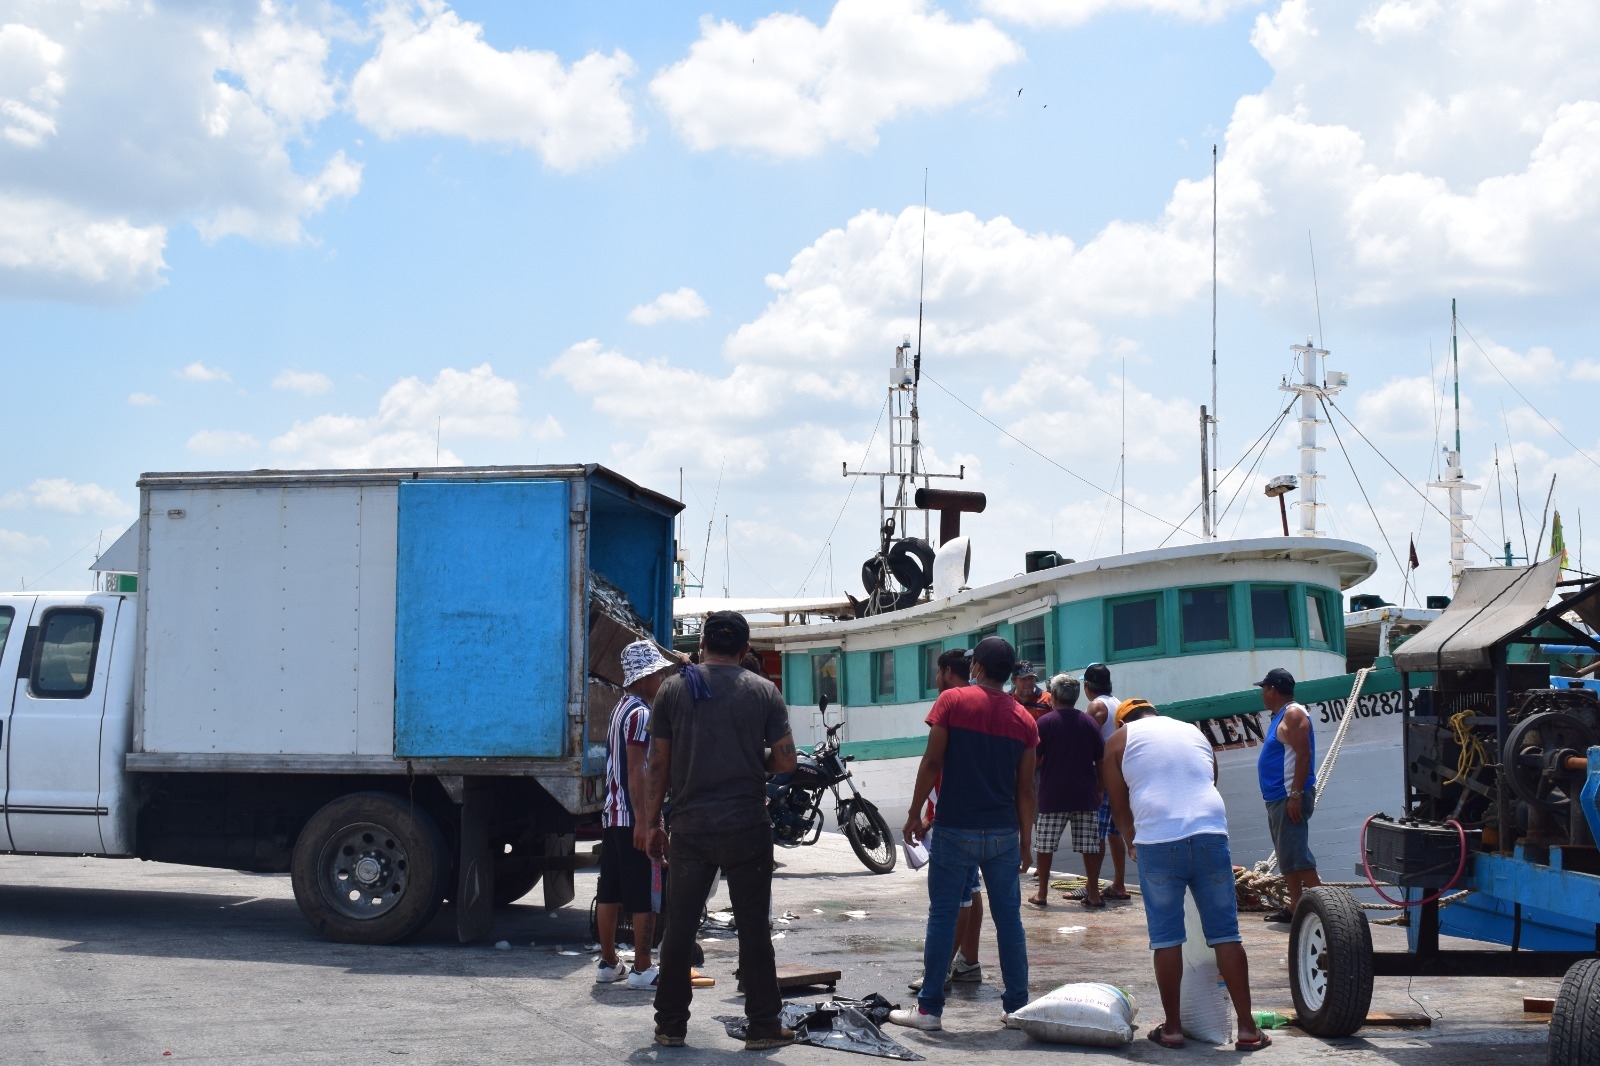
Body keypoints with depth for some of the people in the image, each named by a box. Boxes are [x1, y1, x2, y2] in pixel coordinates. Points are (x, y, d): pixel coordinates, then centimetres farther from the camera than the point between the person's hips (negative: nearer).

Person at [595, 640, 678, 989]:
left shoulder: (622, 708, 16)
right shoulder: (641, 714, -14)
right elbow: (637, 774, -20)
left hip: (612, 815, 10)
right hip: (636, 817, -10)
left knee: (609, 894, 12)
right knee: (646, 898, -5)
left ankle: (608, 964, 18)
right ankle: (642, 970, -2)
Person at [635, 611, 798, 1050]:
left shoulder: (673, 689, 2)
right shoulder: (764, 691, 0)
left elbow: (659, 764, 4)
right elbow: (785, 762, -2)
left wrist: (650, 821, 10)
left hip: (691, 828, 1)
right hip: (747, 828, -1)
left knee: (679, 927, 8)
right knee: (753, 928, 5)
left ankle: (670, 1023, 13)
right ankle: (763, 1024, 8)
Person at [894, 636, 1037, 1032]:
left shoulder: (953, 701, -4)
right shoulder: (1023, 719, 5)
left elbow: (932, 763, -8)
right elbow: (1025, 788, 5)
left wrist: (915, 813, 0)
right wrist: (1025, 839, 12)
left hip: (955, 830, -3)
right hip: (1004, 833, 3)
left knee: (942, 917, 2)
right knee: (1009, 918, 8)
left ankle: (929, 1008, 4)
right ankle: (1017, 1007, 12)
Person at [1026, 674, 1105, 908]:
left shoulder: (1044, 722, -3)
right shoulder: (1089, 722, 4)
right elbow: (1101, 759, 5)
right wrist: (1100, 788, 14)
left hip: (1052, 794, -2)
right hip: (1085, 794, 2)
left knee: (1045, 844, 5)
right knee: (1090, 844, 5)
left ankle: (1042, 893, 8)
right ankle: (1093, 892, 5)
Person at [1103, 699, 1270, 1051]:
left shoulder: (1120, 740, 15)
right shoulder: (1195, 733, 26)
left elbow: (1120, 807, 14)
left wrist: (1132, 844, 30)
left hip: (1158, 840, -3)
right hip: (1210, 833, 3)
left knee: (1166, 937, 5)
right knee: (1225, 932, 5)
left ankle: (1172, 1027, 8)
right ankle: (1247, 1028, 5)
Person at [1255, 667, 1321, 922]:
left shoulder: (1293, 714, -12)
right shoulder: (1280, 716, 19)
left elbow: (1303, 754, -21)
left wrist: (1296, 794, -25)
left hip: (1289, 798, -11)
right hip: (1277, 799, 11)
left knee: (1296, 855, -15)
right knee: (1287, 857, 12)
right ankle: (1295, 907, 16)